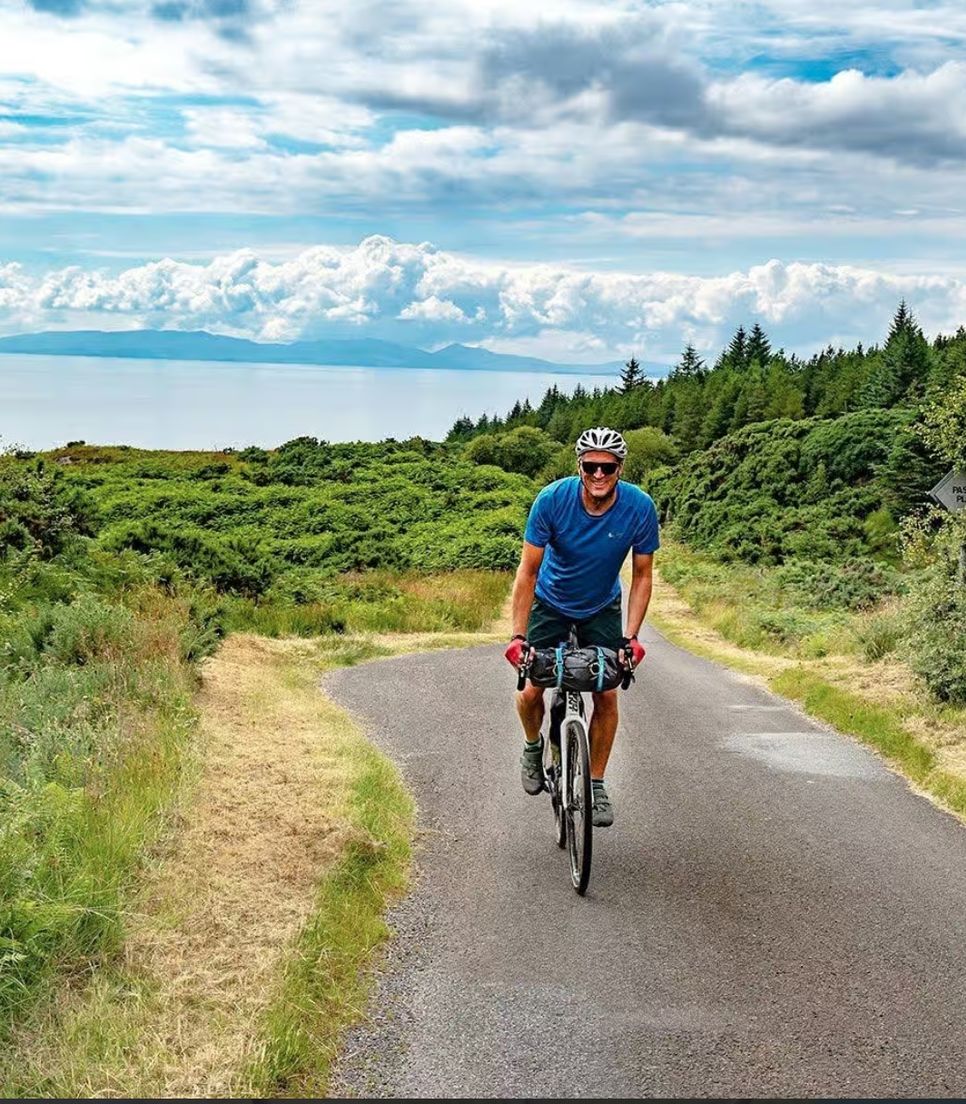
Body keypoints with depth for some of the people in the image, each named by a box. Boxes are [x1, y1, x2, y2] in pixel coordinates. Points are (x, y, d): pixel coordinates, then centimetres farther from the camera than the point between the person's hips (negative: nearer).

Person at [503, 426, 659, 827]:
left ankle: (596, 784, 12)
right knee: (530, 691, -11)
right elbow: (527, 572, -23)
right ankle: (533, 746, 22)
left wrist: (631, 636, -23)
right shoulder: (553, 499, -28)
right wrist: (518, 636, -28)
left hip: (602, 608, 1)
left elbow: (642, 576, -13)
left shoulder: (640, 507, -24)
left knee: (606, 695, -6)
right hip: (551, 604, -1)